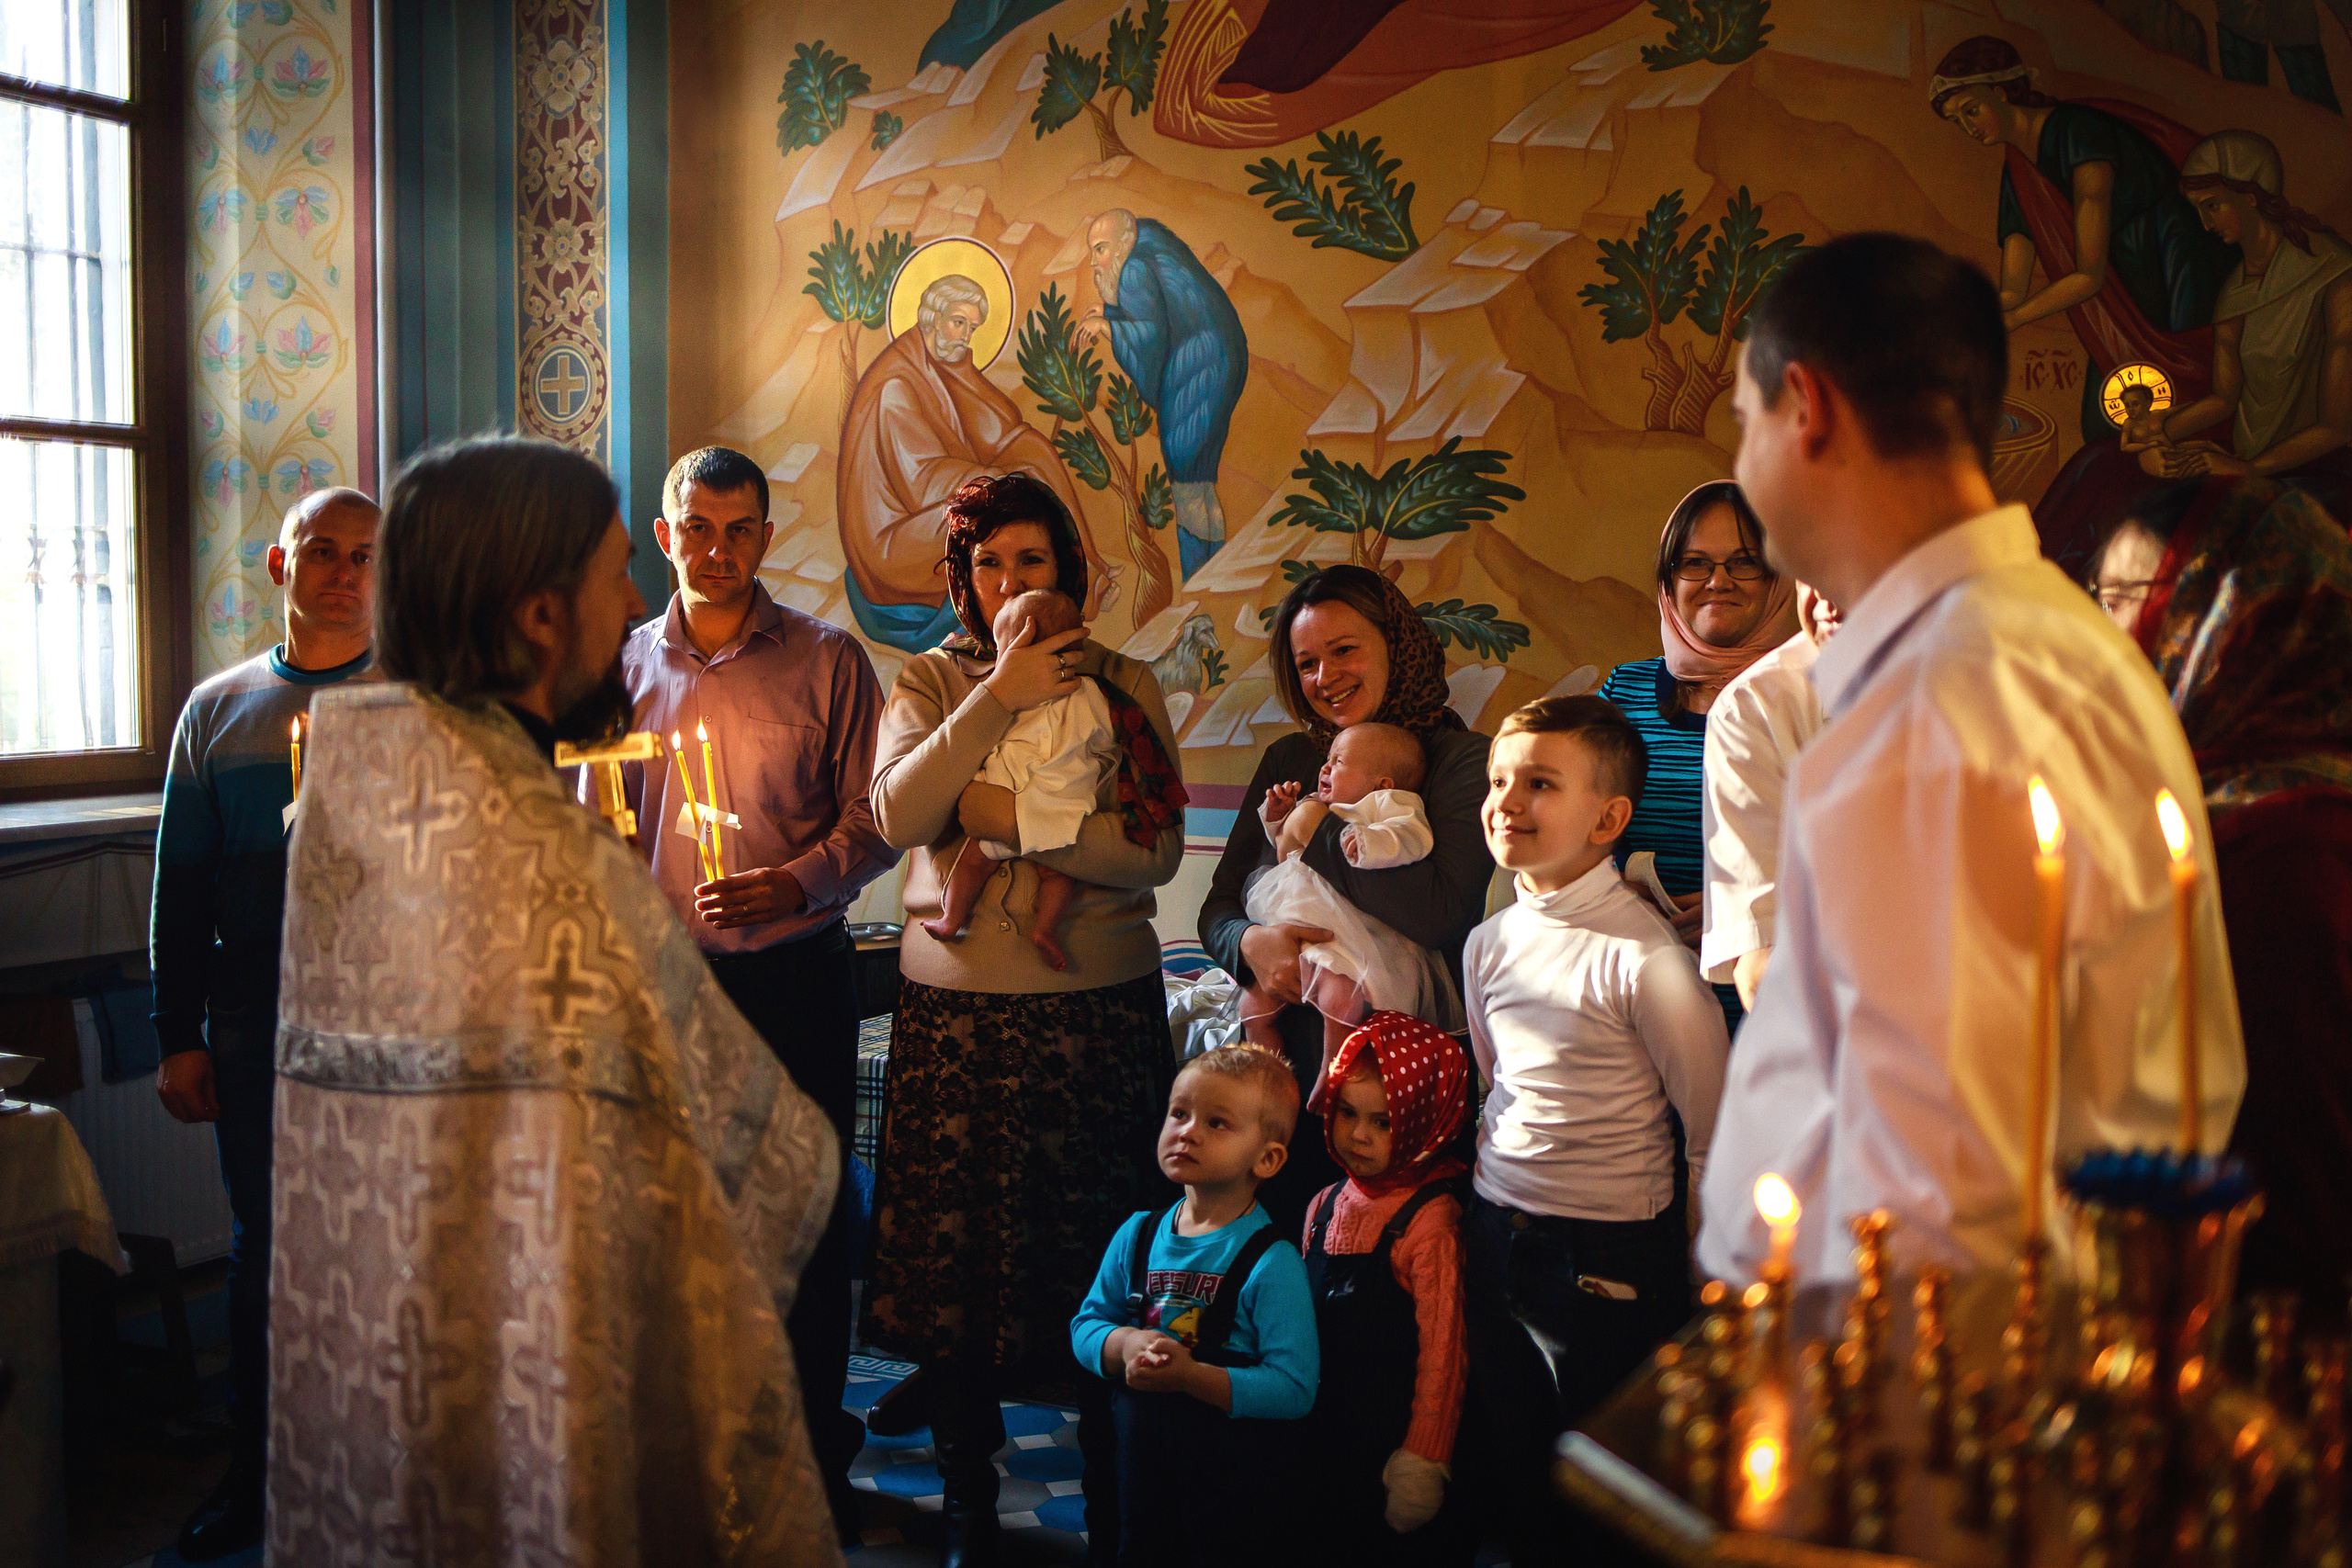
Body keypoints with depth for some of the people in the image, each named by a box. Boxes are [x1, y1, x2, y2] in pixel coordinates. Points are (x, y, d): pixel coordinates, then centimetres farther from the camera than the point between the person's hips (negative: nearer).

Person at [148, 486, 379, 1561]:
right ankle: (257, 1478, 26)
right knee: (264, 1249, 11)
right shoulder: (218, 710, 8)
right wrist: (179, 1036, 5)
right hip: (256, 1030, 2)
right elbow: (180, 888, 9)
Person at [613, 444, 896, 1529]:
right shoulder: (627, 665, 7)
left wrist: (795, 882, -19)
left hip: (794, 974, -2)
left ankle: (814, 1451, 21)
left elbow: (873, 821, -2)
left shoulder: (827, 661, -1)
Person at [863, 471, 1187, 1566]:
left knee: (1101, 1241, 4)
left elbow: (1157, 852, -5)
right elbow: (896, 816, -11)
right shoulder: (929, 683, 6)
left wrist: (1015, 819, -13)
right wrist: (998, 696, -16)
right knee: (954, 1241, 1)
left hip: (1099, 1003, 0)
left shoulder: (1122, 686, 6)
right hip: (954, 1003, 0)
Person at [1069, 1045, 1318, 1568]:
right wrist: (1125, 1345, -18)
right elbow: (1086, 1324, 4)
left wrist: (1191, 1376, -32)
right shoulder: (1138, 1236, -1)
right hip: (1140, 1470, 5)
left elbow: (1295, 1388, -24)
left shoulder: (1271, 1263, -19)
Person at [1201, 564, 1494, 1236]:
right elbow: (1217, 909, 11)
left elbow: (1433, 916, -20)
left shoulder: (1462, 762, -4)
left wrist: (1345, 805, -10)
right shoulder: (1287, 763, 11)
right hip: (1284, 1085, 4)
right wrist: (1249, 943, -12)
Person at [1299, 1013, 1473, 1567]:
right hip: (1325, 1432, 6)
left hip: (1394, 1432, -6)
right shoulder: (1327, 1205, 3)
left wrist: (1422, 1461, -17)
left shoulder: (1429, 1218, -17)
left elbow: (1441, 1345, -18)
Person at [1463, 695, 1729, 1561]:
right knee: (1517, 1479, 17)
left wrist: (1691, 1293, -7)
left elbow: (1717, 1141, -12)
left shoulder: (1645, 958, -17)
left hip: (1609, 1260, -6)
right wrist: (1487, 1219, 16)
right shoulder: (1489, 944, 4)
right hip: (1493, 1243, 6)